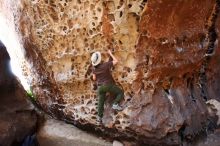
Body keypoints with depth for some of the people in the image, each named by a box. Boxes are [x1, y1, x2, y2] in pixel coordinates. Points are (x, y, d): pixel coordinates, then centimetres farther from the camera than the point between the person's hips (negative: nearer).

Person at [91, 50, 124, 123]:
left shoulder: (94, 68, -4)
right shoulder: (105, 65, -18)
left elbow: (94, 78, 5)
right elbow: (116, 61, -8)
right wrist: (110, 54, 3)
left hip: (100, 87, 5)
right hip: (109, 85, -5)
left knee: (101, 102, 15)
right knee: (120, 92, 10)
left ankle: (99, 117, 17)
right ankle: (115, 104, -9)